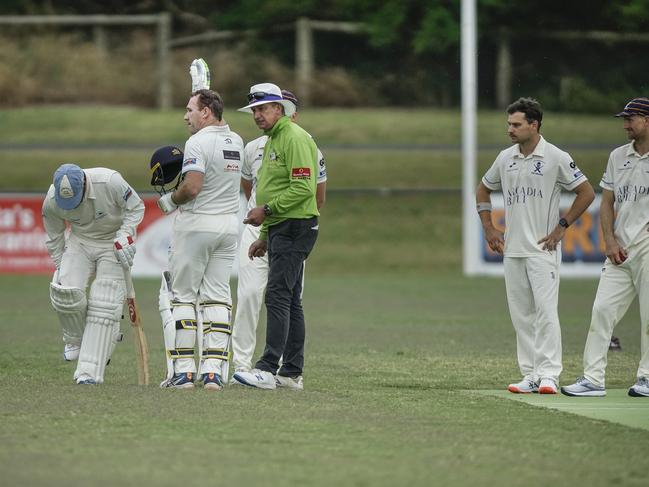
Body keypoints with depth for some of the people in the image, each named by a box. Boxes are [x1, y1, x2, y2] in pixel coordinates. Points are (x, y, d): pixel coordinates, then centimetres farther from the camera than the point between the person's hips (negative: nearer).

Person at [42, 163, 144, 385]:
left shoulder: (109, 182, -29)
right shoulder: (51, 202, -19)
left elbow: (136, 207, -11)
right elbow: (54, 238, -1)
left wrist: (125, 236, -22)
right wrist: (60, 268, 3)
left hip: (114, 243, -2)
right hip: (79, 242, 2)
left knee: (104, 306, -13)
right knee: (65, 291, -20)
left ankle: (90, 372, -11)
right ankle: (76, 340, 10)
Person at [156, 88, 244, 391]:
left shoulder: (198, 142, -15)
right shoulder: (236, 142, 8)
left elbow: (192, 187, -23)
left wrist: (169, 201, -6)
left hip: (196, 224, -7)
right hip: (229, 225, 7)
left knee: (183, 297, 1)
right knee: (217, 298, 6)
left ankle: (184, 371, -3)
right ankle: (214, 371, -2)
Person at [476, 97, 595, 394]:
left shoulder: (556, 158, -6)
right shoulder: (506, 158, 11)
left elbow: (586, 193, -3)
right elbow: (483, 190, 25)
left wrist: (561, 227, -6)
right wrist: (488, 228, 14)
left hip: (542, 249, -6)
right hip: (512, 249, 6)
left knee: (545, 310, -13)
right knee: (520, 314, 5)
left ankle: (549, 374, -14)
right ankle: (530, 375, 9)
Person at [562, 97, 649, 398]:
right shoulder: (618, 156, 14)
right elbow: (607, 201, 15)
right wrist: (610, 241, 3)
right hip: (620, 249, 5)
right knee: (602, 309, -2)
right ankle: (592, 379, -1)